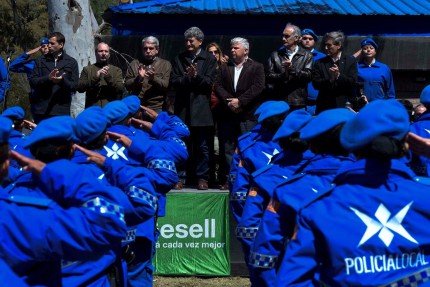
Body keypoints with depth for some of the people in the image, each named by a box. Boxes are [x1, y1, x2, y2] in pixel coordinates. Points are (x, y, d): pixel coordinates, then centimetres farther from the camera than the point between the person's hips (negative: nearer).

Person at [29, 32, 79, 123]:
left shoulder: (71, 62, 8)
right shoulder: (41, 60, 13)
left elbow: (74, 86, 2)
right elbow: (32, 82, 5)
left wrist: (62, 81, -18)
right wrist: (48, 78, -13)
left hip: (61, 110, -2)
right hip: (41, 110, 2)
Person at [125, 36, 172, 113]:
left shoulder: (165, 64, 7)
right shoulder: (134, 64, 11)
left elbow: (166, 86, -3)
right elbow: (127, 85, 4)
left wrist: (153, 78, -21)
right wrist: (138, 78, -14)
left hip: (157, 108, -1)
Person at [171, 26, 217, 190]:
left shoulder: (209, 59, 5)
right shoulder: (179, 59, 12)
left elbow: (209, 83, -2)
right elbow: (174, 81, 3)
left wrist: (196, 76, -18)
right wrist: (187, 77, -14)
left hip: (201, 109, -2)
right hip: (183, 108, 2)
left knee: (203, 147, 3)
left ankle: (202, 178, 10)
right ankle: (181, 177, 11)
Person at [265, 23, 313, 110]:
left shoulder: (307, 55, 7)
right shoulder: (275, 55, 12)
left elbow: (309, 76, -4)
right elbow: (268, 76, 4)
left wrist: (292, 69, -15)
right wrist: (282, 75, -13)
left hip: (298, 103, -1)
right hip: (278, 102, 1)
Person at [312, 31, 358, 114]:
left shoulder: (351, 61, 6)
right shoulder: (319, 63, 9)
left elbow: (353, 82, -3)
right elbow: (316, 84, -2)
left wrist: (339, 76, -18)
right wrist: (330, 80, -19)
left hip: (344, 105, -1)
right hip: (325, 107, 1)